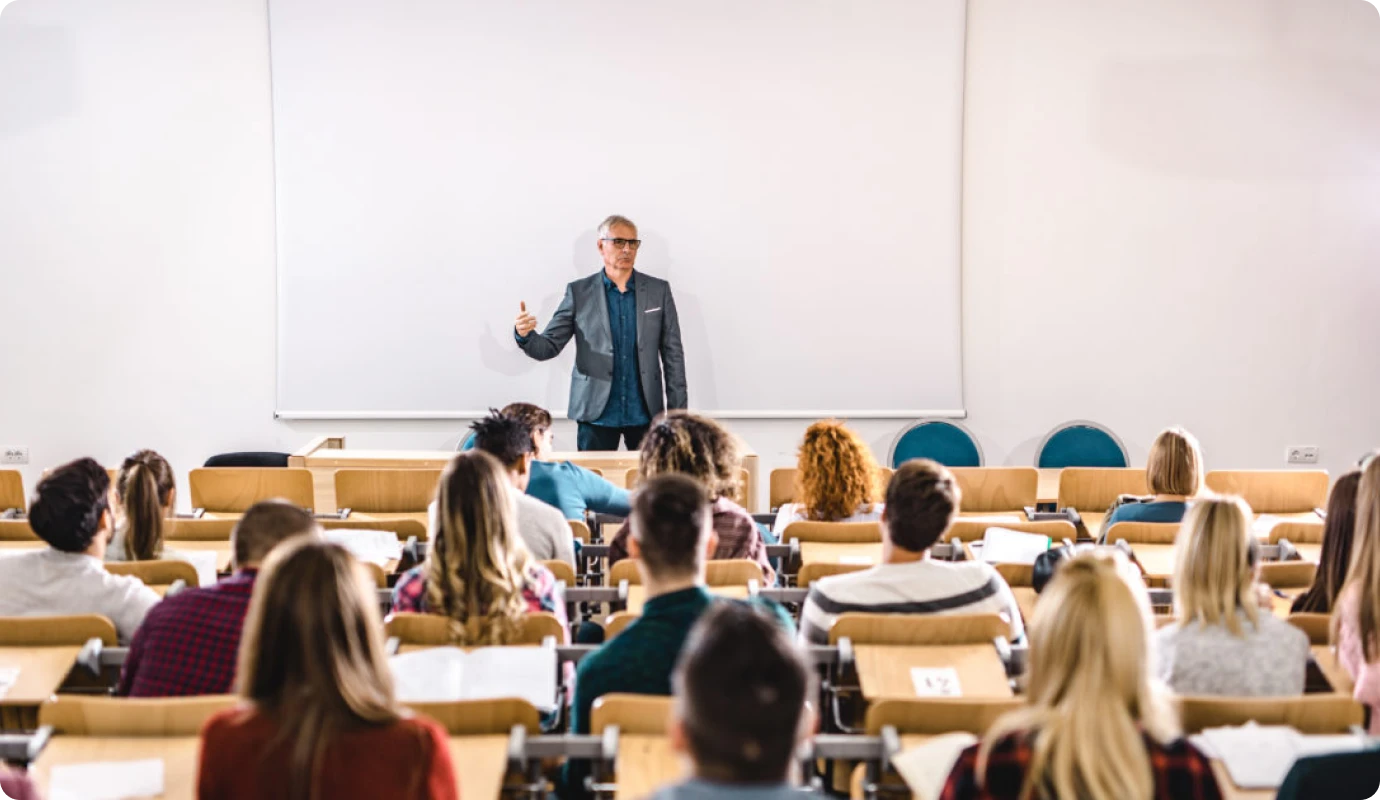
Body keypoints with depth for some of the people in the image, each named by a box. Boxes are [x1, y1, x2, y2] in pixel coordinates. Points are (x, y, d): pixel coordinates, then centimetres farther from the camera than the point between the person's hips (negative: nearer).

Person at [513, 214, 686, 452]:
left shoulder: (659, 290, 4)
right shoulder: (579, 292, 2)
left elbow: (673, 354, 5)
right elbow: (549, 347, -1)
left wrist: (678, 413, 0)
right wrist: (525, 335, -23)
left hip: (645, 413, 1)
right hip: (596, 413, -1)